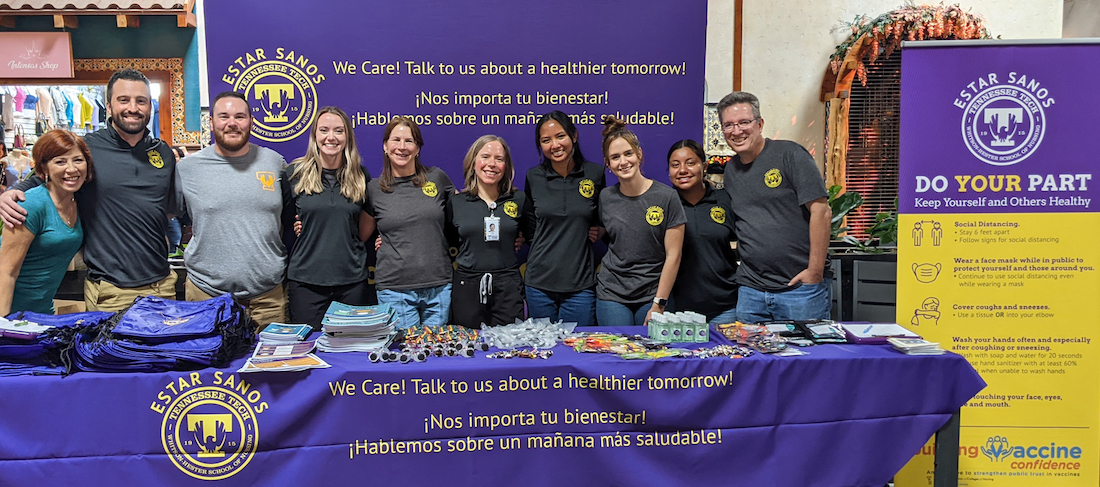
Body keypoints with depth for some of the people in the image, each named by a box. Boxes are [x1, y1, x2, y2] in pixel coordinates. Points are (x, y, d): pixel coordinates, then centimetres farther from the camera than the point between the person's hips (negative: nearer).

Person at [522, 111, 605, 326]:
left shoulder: (595, 173, 1)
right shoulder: (534, 177, 3)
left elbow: (605, 218, 16)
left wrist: (600, 231, -3)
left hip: (581, 284, -1)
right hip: (539, 283, 1)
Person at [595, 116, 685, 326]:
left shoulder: (666, 196, -5)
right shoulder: (606, 197, 4)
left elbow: (673, 256, -7)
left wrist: (659, 304, -9)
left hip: (652, 296, -2)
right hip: (611, 296, 2)